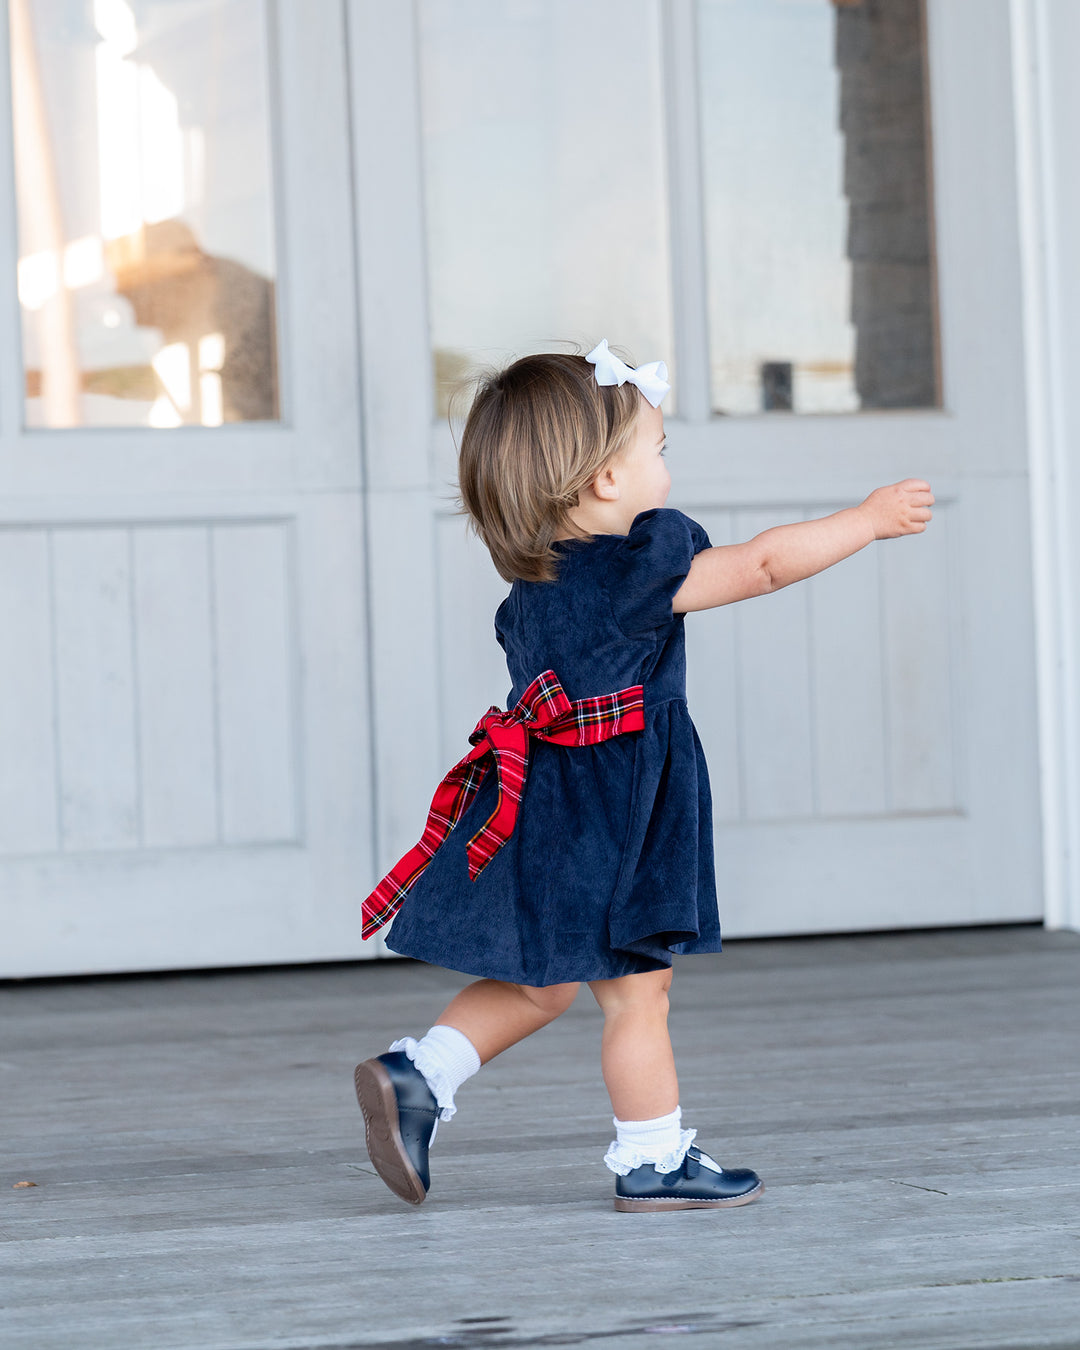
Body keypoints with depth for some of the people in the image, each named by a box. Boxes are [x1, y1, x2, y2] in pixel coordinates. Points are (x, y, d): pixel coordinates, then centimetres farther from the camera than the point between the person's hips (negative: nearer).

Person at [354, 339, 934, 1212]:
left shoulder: (537, 575, 7)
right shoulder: (637, 572, -18)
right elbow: (767, 563, -16)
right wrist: (871, 518, -6)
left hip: (549, 806, 9)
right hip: (611, 820, -9)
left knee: (541, 983, 19)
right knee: (636, 989, 3)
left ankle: (417, 1074, 9)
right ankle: (654, 1161, 12)